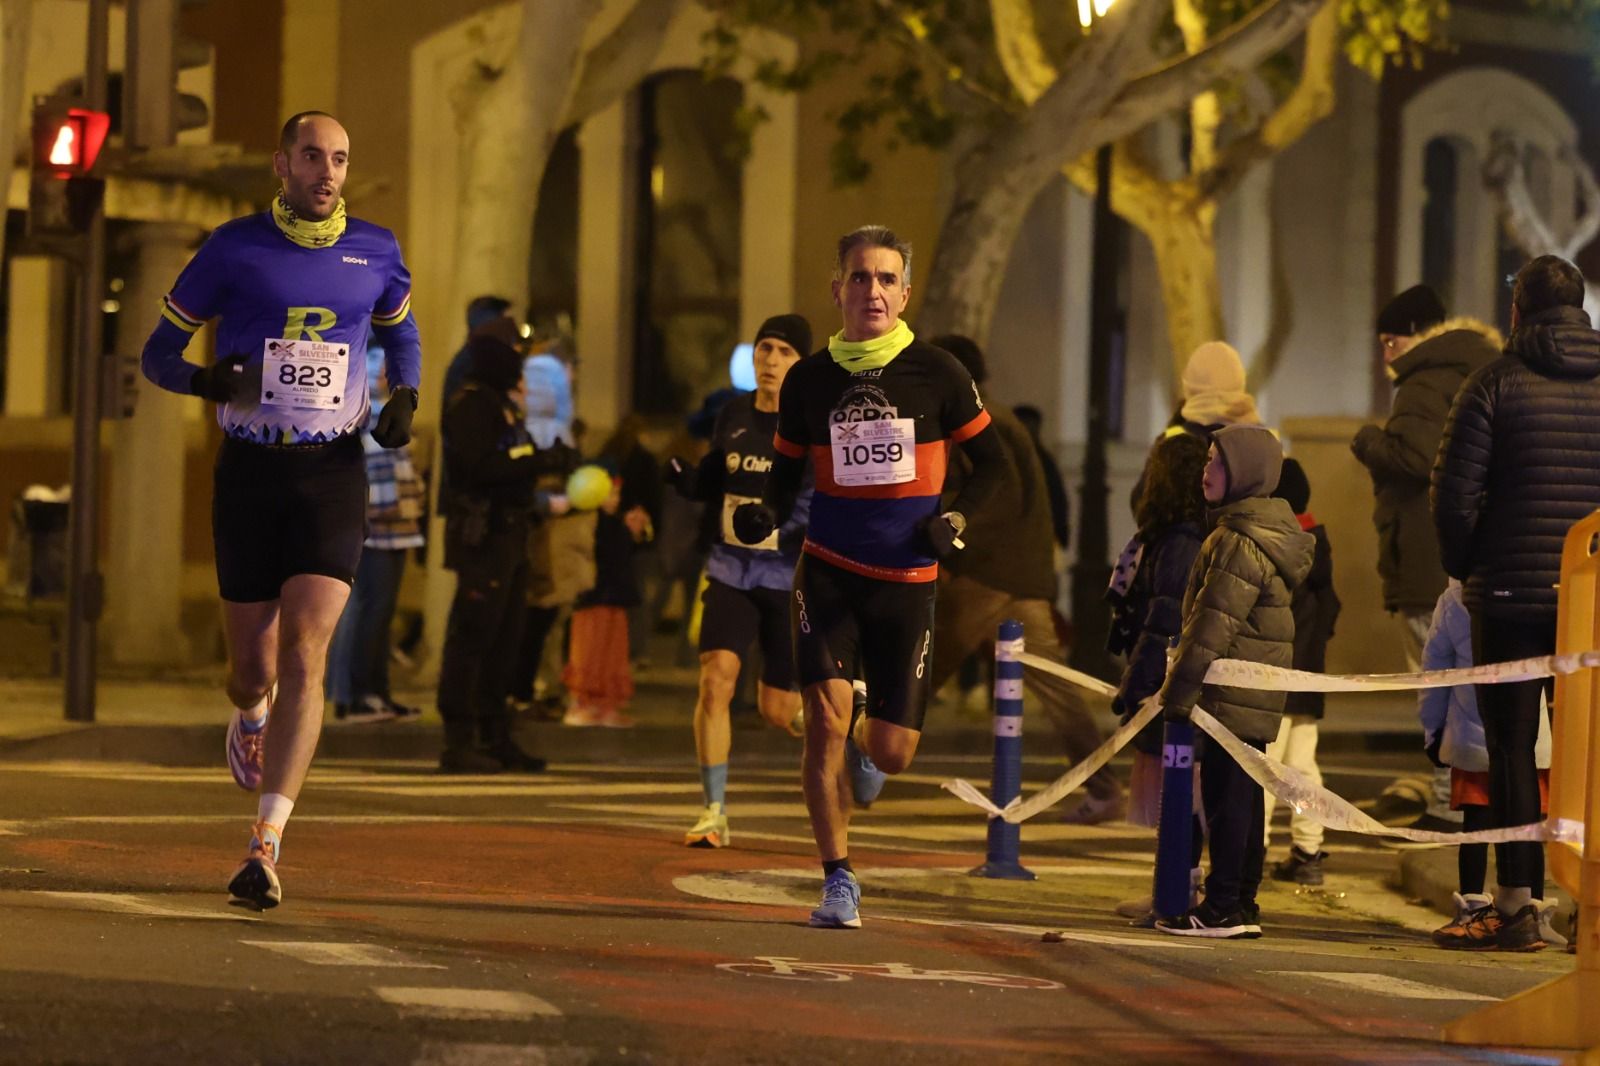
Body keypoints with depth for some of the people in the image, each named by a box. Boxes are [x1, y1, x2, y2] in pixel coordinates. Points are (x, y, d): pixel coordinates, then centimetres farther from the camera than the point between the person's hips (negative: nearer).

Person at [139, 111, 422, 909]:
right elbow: (158, 353, 4)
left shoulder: (374, 252, 4)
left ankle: (265, 848, -20)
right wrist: (206, 380, -18)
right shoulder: (234, 249, -2)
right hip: (250, 474, 0)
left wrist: (403, 398, 3)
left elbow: (400, 332, 24)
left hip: (332, 474, 0)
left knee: (303, 656, -16)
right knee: (253, 669, 7)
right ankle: (251, 716, 48)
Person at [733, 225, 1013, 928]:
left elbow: (993, 463, 7)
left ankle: (862, 752, 38)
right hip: (828, 571, 0)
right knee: (825, 718, -16)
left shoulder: (937, 375, -3)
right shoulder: (808, 380, 1)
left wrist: (957, 518, -11)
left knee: (893, 752, -1)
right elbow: (787, 470, 14)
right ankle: (837, 880, -3)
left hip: (907, 580, 0)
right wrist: (766, 514, -8)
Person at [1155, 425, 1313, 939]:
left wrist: (1178, 692, -15)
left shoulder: (1239, 543, -17)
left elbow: (1213, 626, -20)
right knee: (1243, 798, 13)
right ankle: (1242, 904, 18)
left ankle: (1222, 907, -4)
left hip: (1231, 697, -10)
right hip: (1256, 698, 10)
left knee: (1226, 798, -6)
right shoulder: (1269, 534, 16)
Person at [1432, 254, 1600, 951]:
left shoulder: (1496, 383, -4)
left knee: (1511, 745, 3)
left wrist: (1464, 569, 7)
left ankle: (1518, 901, -1)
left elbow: (1454, 492, -7)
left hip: (1512, 589, -2)